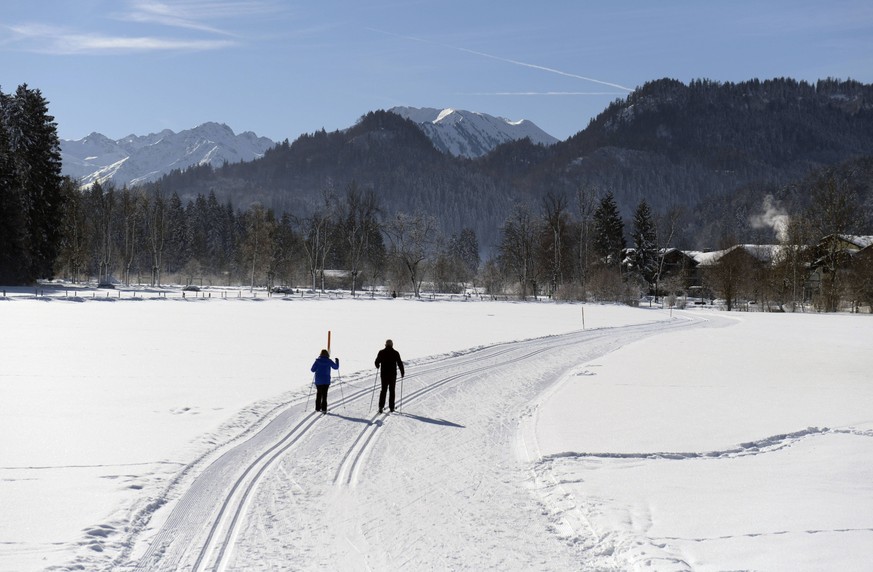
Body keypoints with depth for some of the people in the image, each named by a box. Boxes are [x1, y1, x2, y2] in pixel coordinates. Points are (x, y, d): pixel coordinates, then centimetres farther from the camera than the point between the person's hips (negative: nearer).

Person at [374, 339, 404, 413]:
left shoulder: (381, 352, -3)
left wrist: (378, 366, 23)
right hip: (393, 375, -1)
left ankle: (381, 406, -3)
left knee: (383, 390, 10)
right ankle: (391, 407, 12)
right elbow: (400, 363, -6)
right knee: (392, 391, 11)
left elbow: (377, 362, 0)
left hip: (384, 374, 1)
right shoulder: (395, 353, -6)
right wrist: (402, 373, 6)